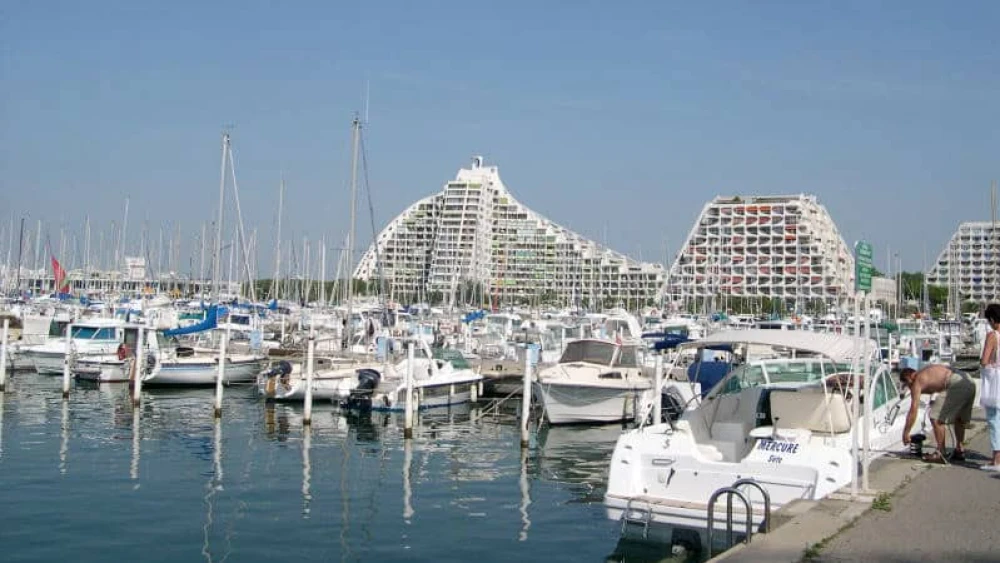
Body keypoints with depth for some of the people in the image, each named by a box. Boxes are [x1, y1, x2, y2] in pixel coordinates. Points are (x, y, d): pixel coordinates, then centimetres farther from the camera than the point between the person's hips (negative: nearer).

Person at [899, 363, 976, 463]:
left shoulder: (917, 382, 4)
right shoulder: (926, 371, 27)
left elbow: (913, 410, 2)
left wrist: (906, 432, 7)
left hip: (957, 385, -9)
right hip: (970, 383, 9)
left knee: (936, 418, -2)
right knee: (959, 418, 26)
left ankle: (940, 454, 1)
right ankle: (959, 451, 34)